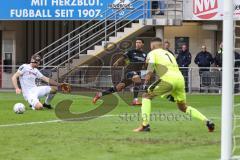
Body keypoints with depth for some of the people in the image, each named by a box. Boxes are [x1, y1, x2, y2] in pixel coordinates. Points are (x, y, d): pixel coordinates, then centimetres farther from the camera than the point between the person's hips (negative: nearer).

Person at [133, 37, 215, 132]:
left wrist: (145, 84, -7)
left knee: (146, 96, 9)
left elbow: (150, 70, -3)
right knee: (183, 107, 21)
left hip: (168, 78, -6)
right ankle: (207, 121, 9)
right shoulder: (169, 54, 34)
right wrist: (172, 93, 34)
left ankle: (145, 125, -4)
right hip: (180, 78, 6)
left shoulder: (152, 53, 15)